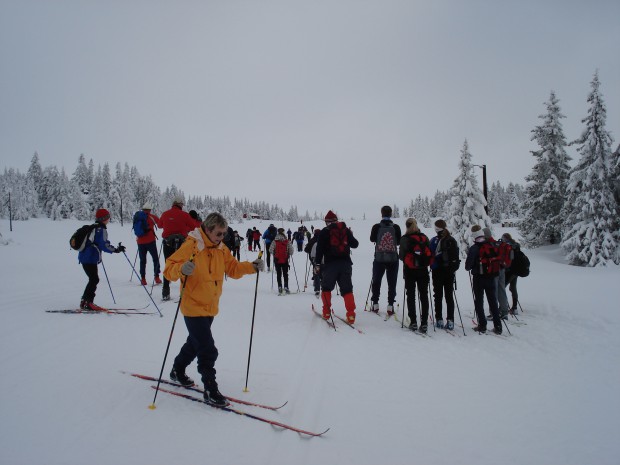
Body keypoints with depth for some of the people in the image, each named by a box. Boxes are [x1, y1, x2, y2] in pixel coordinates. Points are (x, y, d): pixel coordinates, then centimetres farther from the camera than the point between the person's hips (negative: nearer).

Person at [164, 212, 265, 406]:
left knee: (195, 343, 25)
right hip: (193, 308, -8)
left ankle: (178, 371, 48)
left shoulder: (221, 249, 2)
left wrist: (252, 266, -8)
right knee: (208, 350, -7)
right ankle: (210, 391, 9)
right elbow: (169, 268, -20)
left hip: (210, 308, 8)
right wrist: (182, 269, -41)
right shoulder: (191, 246, -18)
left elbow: (233, 268, 7)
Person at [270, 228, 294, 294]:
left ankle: (279, 287, 4)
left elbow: (271, 250, -8)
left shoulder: (274, 241, -7)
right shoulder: (287, 241, -6)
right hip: (285, 260, 0)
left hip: (277, 260, 0)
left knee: (278, 274, 10)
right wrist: (289, 255, 13)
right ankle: (286, 287, 4)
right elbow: (291, 250, -5)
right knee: (285, 274, 10)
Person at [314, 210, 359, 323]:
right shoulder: (346, 230, 10)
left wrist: (318, 264, -4)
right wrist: (349, 236, 34)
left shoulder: (324, 231, 1)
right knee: (347, 289, 3)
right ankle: (351, 315, -7)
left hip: (330, 264, -2)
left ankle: (326, 312, 13)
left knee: (327, 288, 14)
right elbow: (355, 244, 16)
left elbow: (320, 249, -6)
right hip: (345, 263, 2)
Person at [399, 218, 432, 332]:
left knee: (411, 296, 7)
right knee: (424, 296, 8)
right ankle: (424, 323, 5)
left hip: (410, 270, -2)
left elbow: (401, 255, -8)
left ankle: (413, 322, 5)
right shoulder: (424, 237, 2)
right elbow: (430, 255, 3)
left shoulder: (405, 239, -8)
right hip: (423, 270, 2)